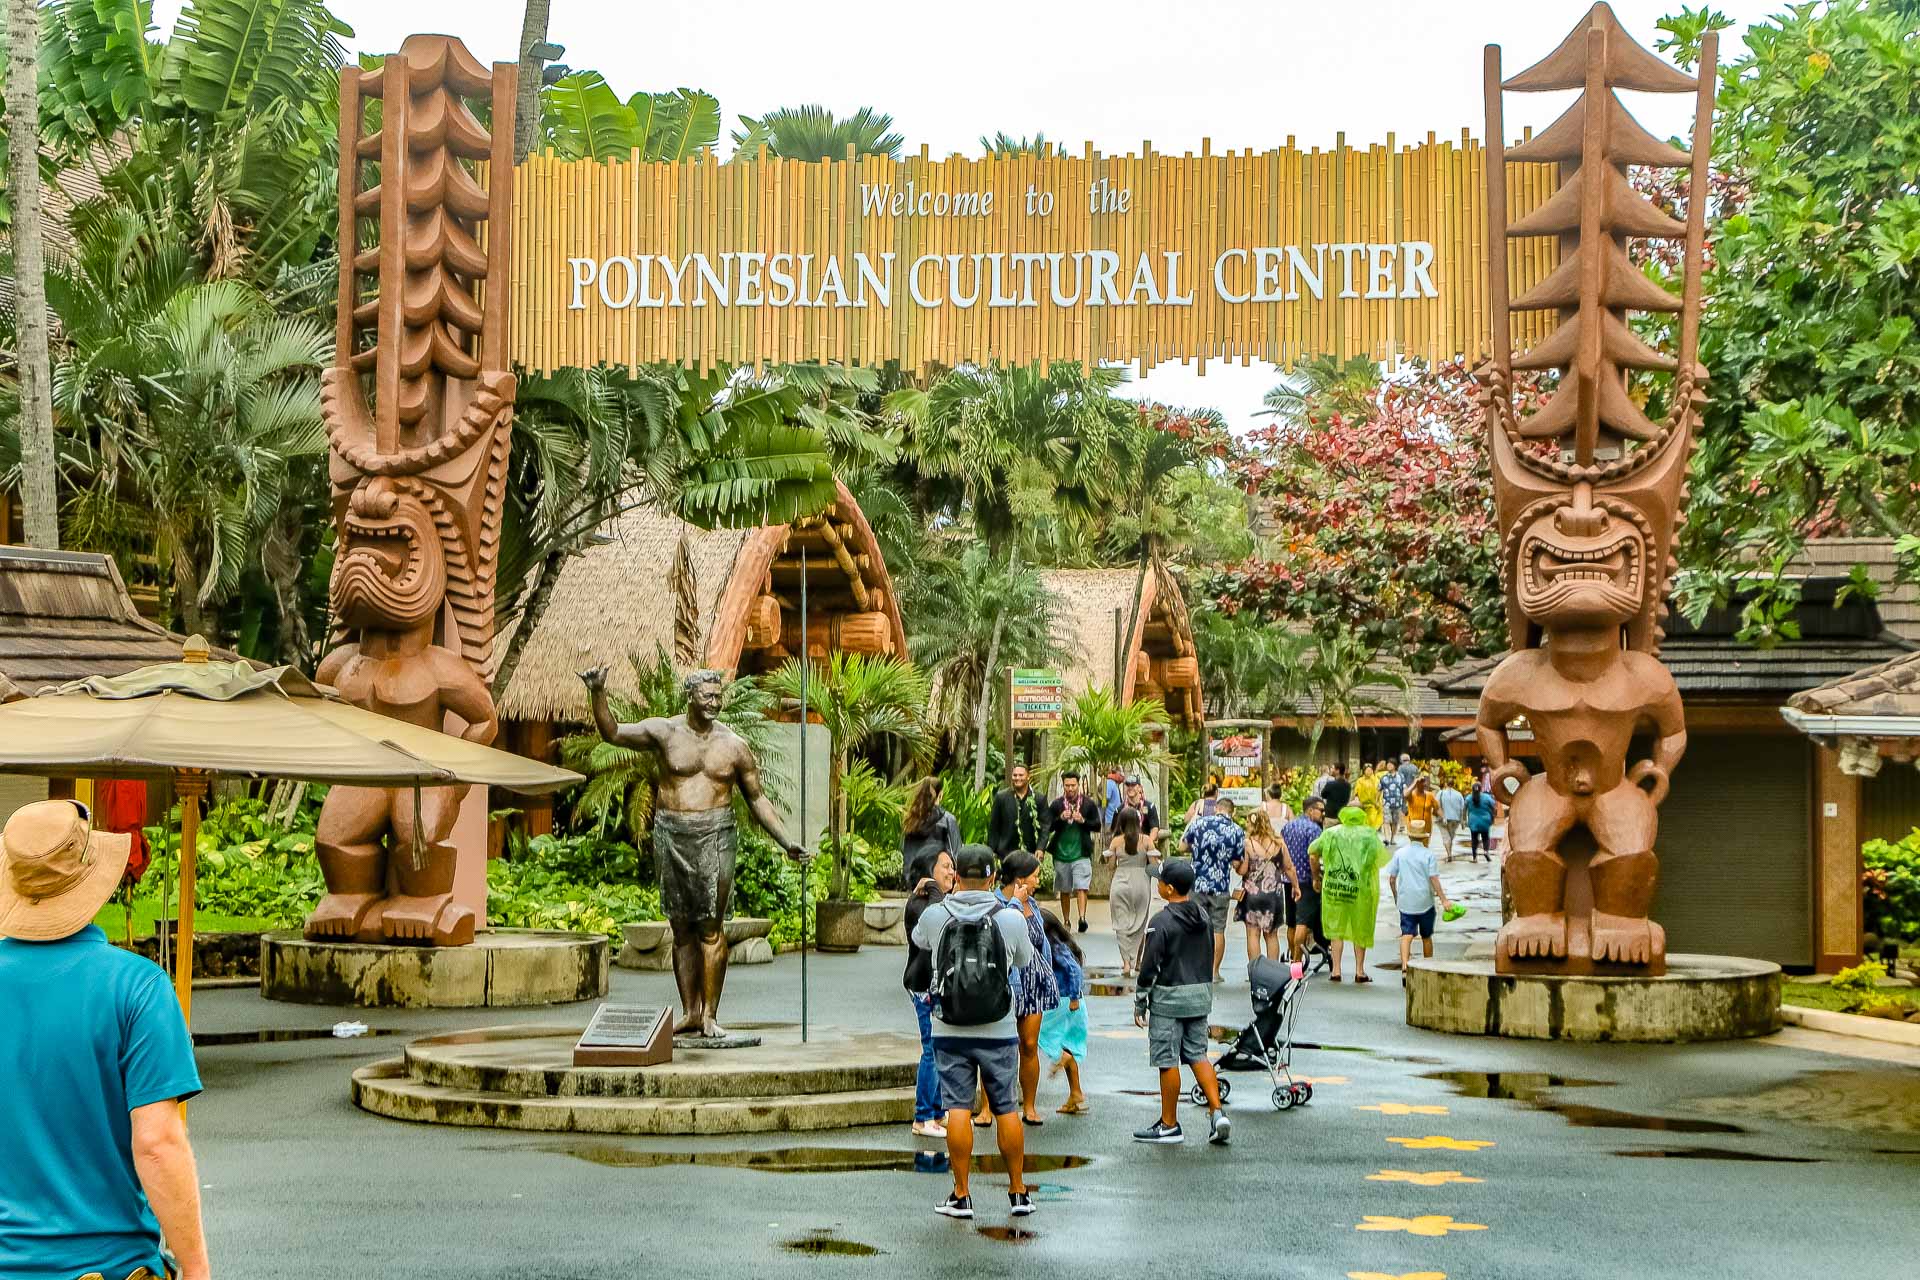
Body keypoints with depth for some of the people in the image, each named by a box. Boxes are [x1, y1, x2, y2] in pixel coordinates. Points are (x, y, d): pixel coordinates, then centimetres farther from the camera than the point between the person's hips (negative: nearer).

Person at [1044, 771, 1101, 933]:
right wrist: (1061, 818, -15)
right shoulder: (1056, 804, 5)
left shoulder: (1089, 803, 3)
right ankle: (1066, 922, 18)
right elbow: (1048, 827, 2)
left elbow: (1097, 826, 3)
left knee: (1081, 888, -15)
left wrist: (1083, 821, -14)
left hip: (1081, 853, -2)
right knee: (1064, 891, 9)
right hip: (1061, 852, 2)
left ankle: (1082, 918, -21)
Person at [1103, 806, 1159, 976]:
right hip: (1140, 884, 1)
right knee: (1139, 924, 16)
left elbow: (1111, 865, 0)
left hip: (1120, 884, -1)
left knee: (1122, 924, 2)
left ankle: (1126, 962, -11)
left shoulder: (1116, 841, -4)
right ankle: (1137, 961, 25)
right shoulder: (1145, 840, -5)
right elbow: (1154, 865, -7)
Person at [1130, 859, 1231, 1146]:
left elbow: (1149, 967, -14)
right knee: (1198, 1055, 14)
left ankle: (1169, 1125, 9)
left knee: (1168, 1061, 2)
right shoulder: (1203, 915, 5)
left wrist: (1139, 1004, -5)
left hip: (1169, 997, -7)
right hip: (1201, 994, 7)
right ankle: (1217, 1113, 1)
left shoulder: (1161, 922, -16)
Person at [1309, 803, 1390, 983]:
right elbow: (1382, 858, -1)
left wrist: (1316, 876, 15)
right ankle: (1359, 971, 16)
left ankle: (1336, 970, 9)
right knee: (1361, 930, 14)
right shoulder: (1369, 835, -2)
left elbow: (1313, 850, 4)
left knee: (1336, 928, 13)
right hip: (1362, 888, -1)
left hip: (1334, 887, 1)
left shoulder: (1331, 833, 2)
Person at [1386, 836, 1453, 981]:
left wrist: (1396, 897, 19)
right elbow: (1434, 879, -11)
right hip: (1425, 902, 0)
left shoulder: (1399, 853, 1)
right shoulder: (1428, 854, -6)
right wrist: (1443, 900, -7)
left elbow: (1391, 878, 4)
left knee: (1406, 936, -6)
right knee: (1426, 937, 15)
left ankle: (1404, 968, -27)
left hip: (1405, 903, 0)